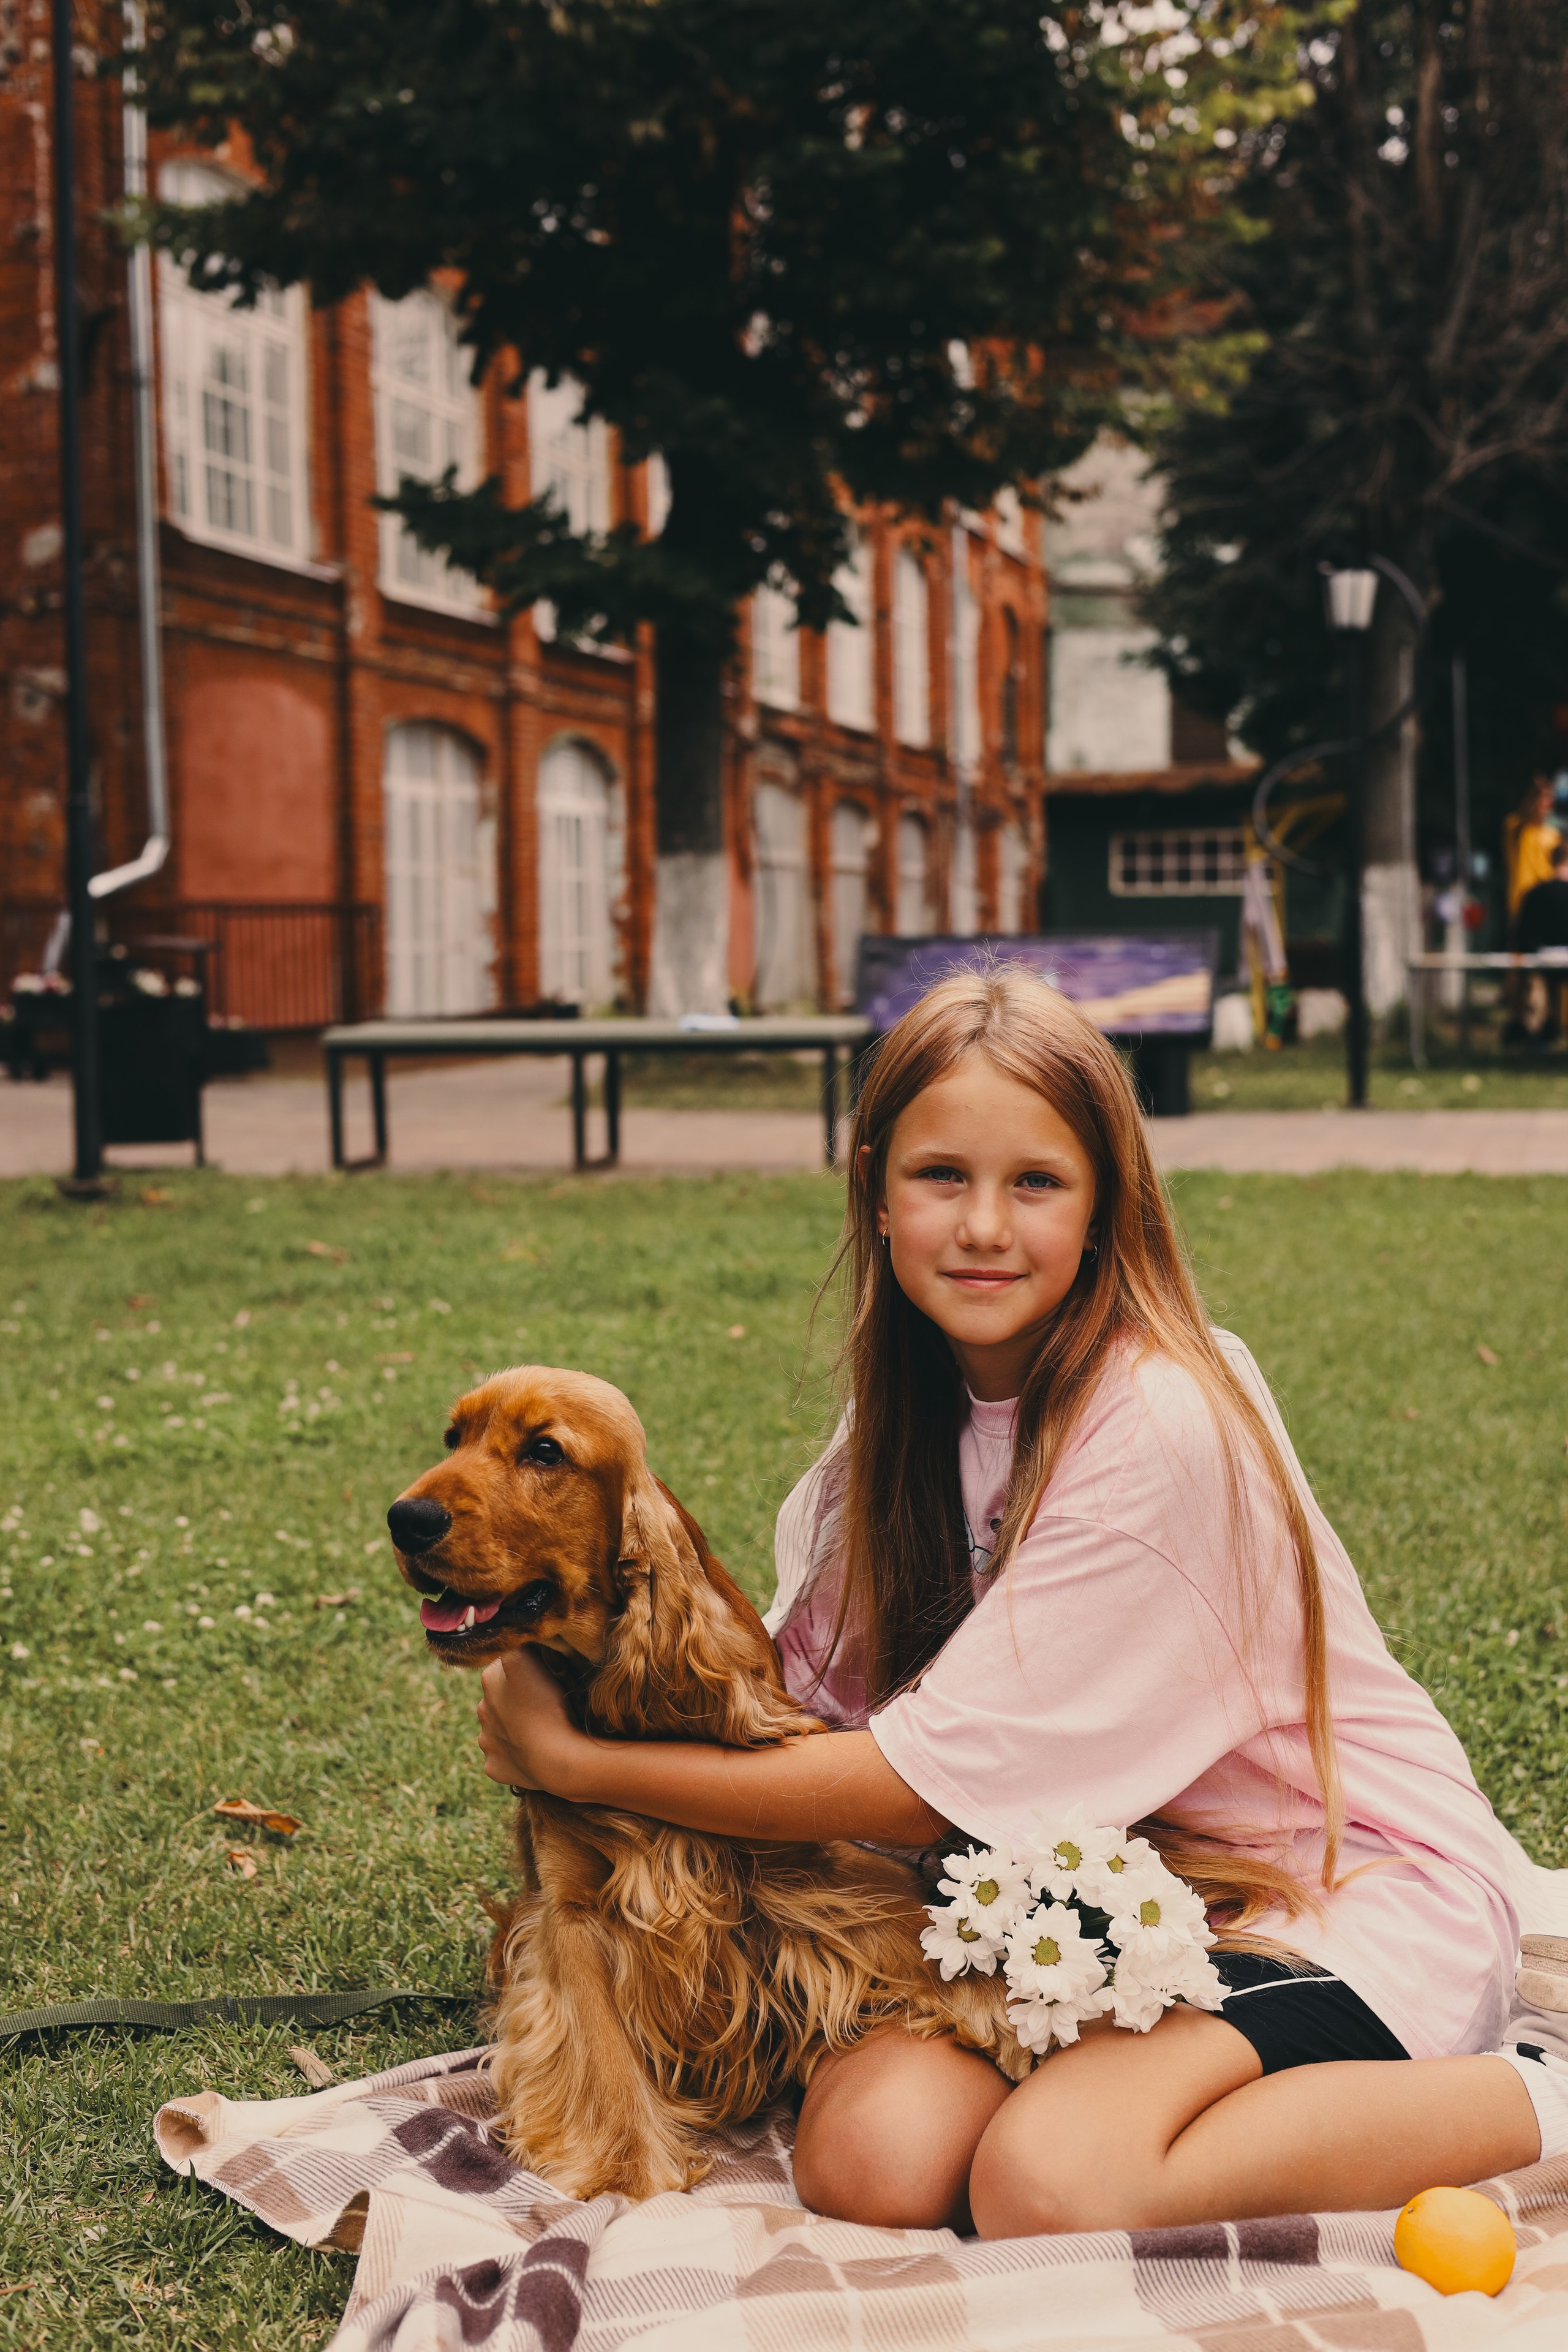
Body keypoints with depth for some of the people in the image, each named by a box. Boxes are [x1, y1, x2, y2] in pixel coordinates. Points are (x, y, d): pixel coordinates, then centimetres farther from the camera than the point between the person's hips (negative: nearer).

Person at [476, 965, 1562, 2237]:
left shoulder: (1159, 1427, -24)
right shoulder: (921, 1407, 1)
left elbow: (924, 1782, -22)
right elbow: (811, 1694, 1)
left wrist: (577, 1763, -16)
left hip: (1342, 1884, -6)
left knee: (1048, 2181, -30)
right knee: (871, 2151, -21)